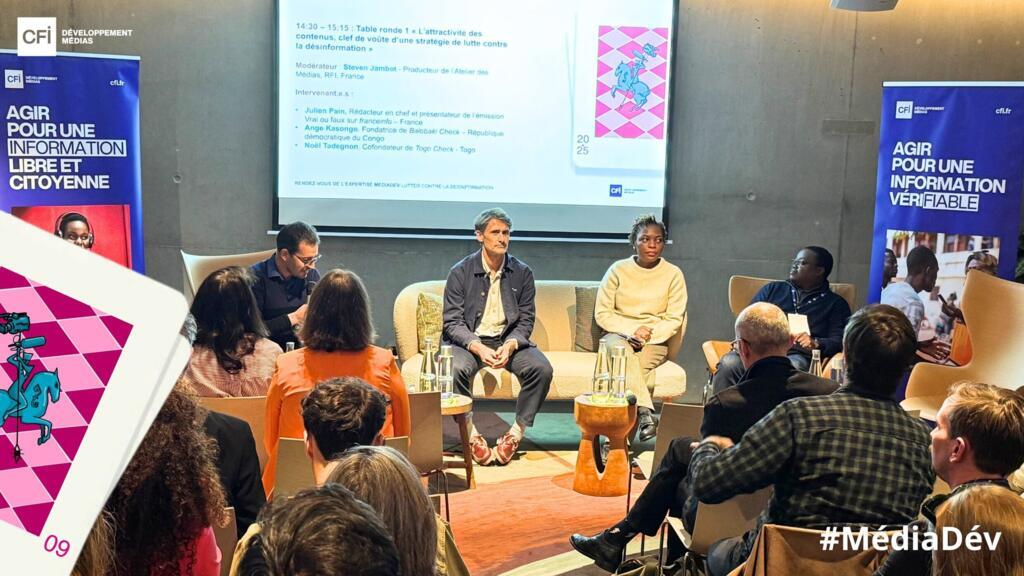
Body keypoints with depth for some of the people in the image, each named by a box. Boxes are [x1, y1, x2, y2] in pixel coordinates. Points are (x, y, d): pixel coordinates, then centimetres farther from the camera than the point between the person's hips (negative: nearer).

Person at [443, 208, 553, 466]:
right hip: (469, 341, -2)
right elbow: (452, 322, -6)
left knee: (542, 368, -25)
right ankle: (471, 434, -18)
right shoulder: (460, 272, -2)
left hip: (509, 340, 2)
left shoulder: (522, 273, 4)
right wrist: (478, 348, -24)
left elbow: (526, 320, 3)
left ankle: (516, 433, -13)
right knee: (455, 369, -34)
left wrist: (510, 345, -19)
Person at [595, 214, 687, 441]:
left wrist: (649, 335, -15)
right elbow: (602, 314, 1)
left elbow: (674, 320, 2)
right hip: (619, 335, 0)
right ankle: (645, 413, -48)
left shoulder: (673, 274, 5)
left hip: (655, 341, 0)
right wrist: (632, 329, -13)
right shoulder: (618, 270, 5)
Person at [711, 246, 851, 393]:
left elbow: (839, 341, 7)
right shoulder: (773, 289, 29)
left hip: (797, 355, -2)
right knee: (728, 363, -33)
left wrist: (815, 343, -15)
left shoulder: (836, 304, 21)